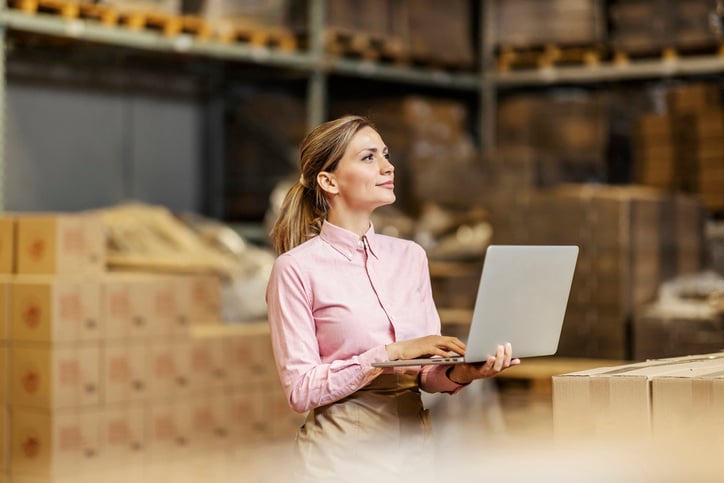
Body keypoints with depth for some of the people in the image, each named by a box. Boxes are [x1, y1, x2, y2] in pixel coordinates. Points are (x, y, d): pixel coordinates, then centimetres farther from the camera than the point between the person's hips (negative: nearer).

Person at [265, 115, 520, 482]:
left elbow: (426, 375, 8)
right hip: (345, 452, -5)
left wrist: (457, 373, -13)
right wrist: (392, 353, -19)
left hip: (415, 443, 5)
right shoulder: (296, 268, -8)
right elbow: (301, 390, -13)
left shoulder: (409, 256, 7)